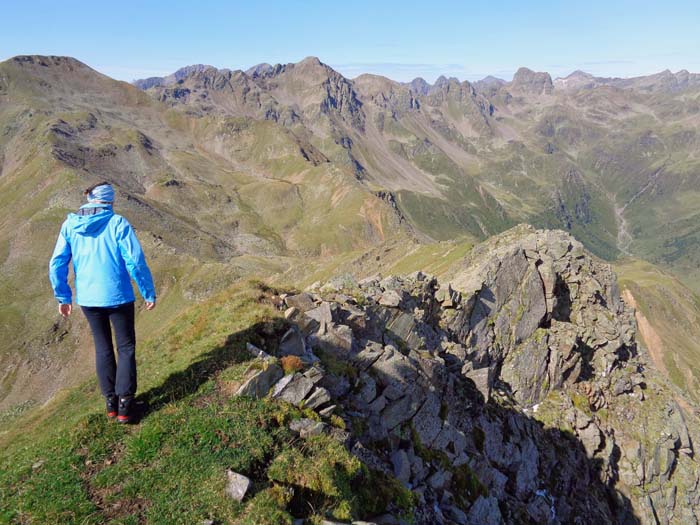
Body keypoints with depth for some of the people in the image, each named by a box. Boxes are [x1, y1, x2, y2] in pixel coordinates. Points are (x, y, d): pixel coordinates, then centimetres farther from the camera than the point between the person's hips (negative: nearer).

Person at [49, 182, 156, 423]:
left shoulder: (70, 225, 0)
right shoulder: (118, 224, -12)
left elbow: (56, 265, 3)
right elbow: (136, 263, -15)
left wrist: (63, 297, 14)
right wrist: (149, 293, -4)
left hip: (88, 299, 4)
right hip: (118, 297, -4)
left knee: (102, 348, 19)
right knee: (126, 347, 11)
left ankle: (110, 400, 25)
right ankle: (124, 403, 8)